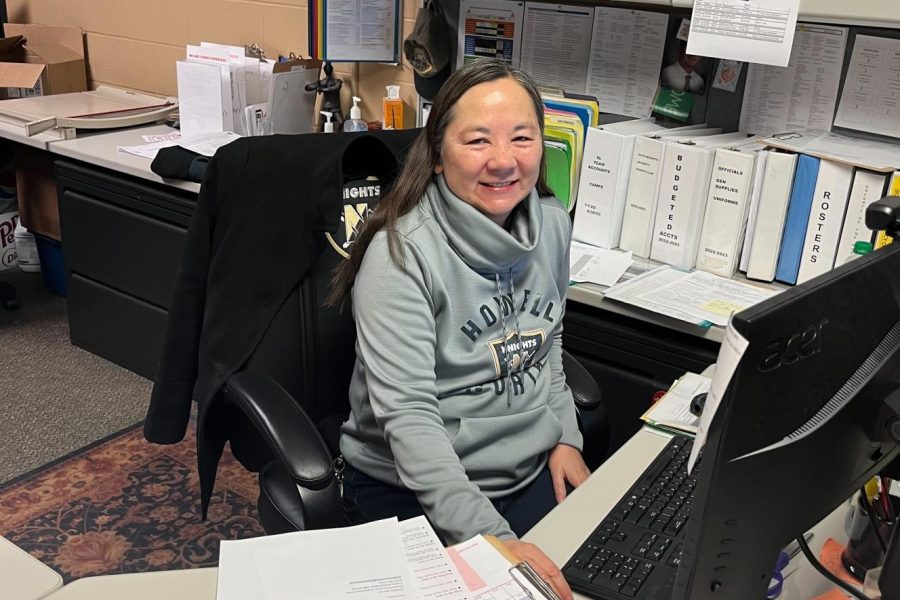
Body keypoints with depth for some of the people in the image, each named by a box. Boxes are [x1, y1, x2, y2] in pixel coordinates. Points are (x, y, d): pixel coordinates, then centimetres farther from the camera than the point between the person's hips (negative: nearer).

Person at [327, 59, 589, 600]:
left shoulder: (551, 220, 0)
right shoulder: (400, 254, -21)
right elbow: (407, 415, -25)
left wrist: (566, 437, 5)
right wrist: (491, 537, -32)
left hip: (536, 471, 6)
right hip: (415, 489, -5)